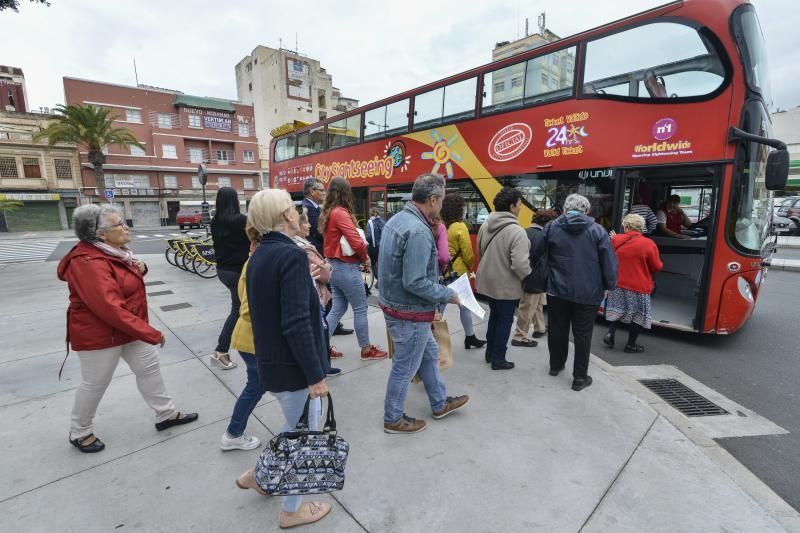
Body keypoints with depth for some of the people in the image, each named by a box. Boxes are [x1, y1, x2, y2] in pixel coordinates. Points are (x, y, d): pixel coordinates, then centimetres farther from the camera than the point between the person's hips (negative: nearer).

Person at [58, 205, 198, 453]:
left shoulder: (111, 251, 3)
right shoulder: (89, 263, -27)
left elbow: (126, 280, 19)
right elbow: (110, 308, -33)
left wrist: (139, 269, -7)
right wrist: (150, 333, -30)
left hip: (131, 327, 9)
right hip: (100, 334, -9)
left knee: (150, 367, 12)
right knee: (95, 384, 10)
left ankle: (166, 414, 25)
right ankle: (80, 433, 34)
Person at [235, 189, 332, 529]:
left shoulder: (259, 256, 6)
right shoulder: (292, 254, -22)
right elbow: (296, 323, -26)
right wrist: (316, 374, -20)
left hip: (271, 360, 9)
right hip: (293, 364, -9)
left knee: (296, 429, 30)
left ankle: (258, 474, 45)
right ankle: (292, 510, 34)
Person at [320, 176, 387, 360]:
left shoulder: (327, 213, 10)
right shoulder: (341, 213, -17)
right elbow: (356, 242, -24)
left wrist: (360, 255, 2)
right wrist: (365, 258, -4)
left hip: (333, 265, 9)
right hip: (346, 267, -9)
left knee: (338, 308, 15)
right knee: (360, 309, 3)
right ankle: (367, 350, 15)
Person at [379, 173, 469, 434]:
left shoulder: (396, 219, 4)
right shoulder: (419, 231, -26)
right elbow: (415, 282, -28)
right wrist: (448, 295, -14)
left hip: (394, 303, 10)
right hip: (410, 312, -10)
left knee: (429, 353, 24)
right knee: (405, 367, 10)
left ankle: (440, 403, 43)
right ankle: (393, 419, 31)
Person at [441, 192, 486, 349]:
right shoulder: (459, 227, -15)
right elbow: (467, 253, -11)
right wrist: (469, 266, 7)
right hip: (457, 272, -5)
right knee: (464, 305, 11)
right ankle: (470, 338, 23)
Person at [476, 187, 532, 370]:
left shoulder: (485, 226, -1)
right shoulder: (516, 231, -24)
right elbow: (520, 264, -27)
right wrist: (529, 278, -8)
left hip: (488, 281, 7)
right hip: (506, 285, -7)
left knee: (494, 316, 24)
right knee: (505, 321, 10)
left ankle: (490, 352, 36)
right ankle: (498, 359, 21)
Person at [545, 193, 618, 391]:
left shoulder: (551, 227, -1)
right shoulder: (597, 230, -6)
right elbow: (609, 262, -7)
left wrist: (544, 281, 12)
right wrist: (609, 285, 6)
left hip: (557, 289, 2)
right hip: (587, 292, -2)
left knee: (557, 329, 16)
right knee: (582, 335, 7)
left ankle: (556, 365, 33)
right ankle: (580, 377, 15)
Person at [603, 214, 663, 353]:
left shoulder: (615, 240, -3)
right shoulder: (648, 244, -12)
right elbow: (656, 267, -6)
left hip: (618, 284, 3)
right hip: (639, 287, -3)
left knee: (618, 310, 19)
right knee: (639, 315, 9)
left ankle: (610, 334, 5)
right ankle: (631, 344, 14)